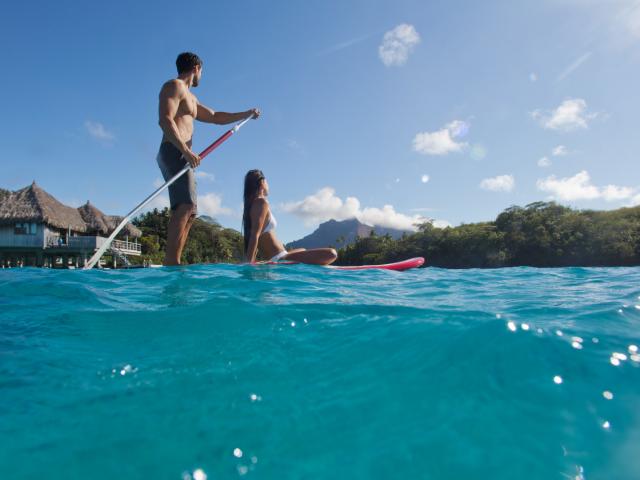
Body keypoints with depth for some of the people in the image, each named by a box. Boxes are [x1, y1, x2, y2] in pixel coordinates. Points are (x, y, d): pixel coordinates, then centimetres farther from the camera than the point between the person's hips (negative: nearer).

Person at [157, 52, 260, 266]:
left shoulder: (189, 97, 31)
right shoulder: (174, 86, 2)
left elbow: (215, 117, 41)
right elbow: (165, 120, -14)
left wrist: (246, 114, 45)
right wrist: (186, 151, -24)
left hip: (182, 156, 10)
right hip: (174, 153, -10)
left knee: (188, 212, 1)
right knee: (185, 206, -24)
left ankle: (173, 263, -5)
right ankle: (171, 262, -32)